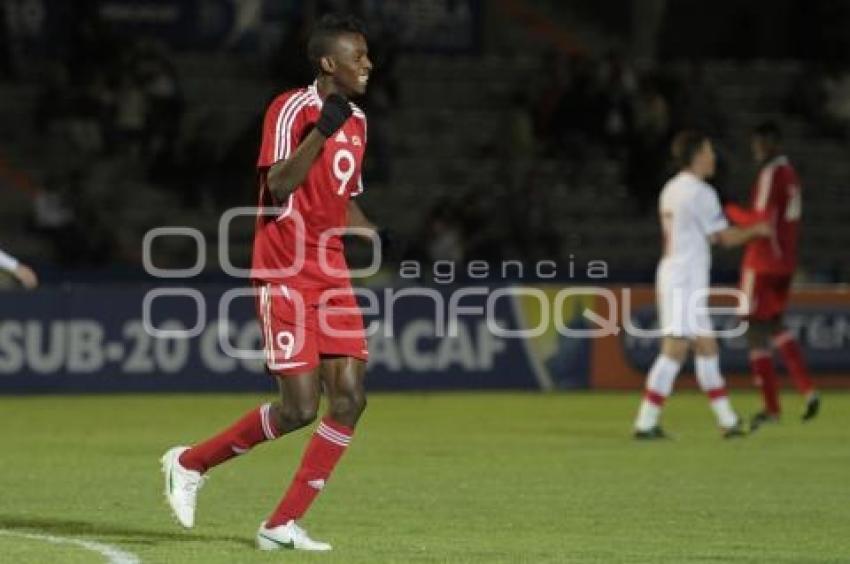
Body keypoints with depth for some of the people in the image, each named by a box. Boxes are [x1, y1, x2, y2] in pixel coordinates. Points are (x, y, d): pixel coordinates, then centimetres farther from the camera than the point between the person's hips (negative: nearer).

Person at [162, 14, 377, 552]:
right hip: (285, 277, -8)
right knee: (300, 408, -11)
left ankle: (284, 525, 2)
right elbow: (278, 186, -22)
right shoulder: (292, 109, -11)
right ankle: (190, 463, 11)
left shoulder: (356, 120, 14)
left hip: (331, 275, 8)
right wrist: (322, 131, -30)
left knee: (349, 399, -5)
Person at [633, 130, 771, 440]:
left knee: (707, 348, 12)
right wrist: (756, 230, 7)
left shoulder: (672, 189, 14)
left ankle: (727, 420, 16)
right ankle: (646, 423, -10)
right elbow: (725, 237, -9)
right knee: (674, 351, -9)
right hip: (686, 282, -10)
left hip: (670, 275, 10)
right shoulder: (700, 192, -13)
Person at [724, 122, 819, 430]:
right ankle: (808, 389, 6)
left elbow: (763, 221, -21)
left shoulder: (771, 174, -15)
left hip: (763, 263, -9)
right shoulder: (791, 175, 14)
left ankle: (771, 407, -3)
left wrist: (731, 210, -7)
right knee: (774, 326, 20)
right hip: (784, 262, 9)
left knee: (755, 329, -2)